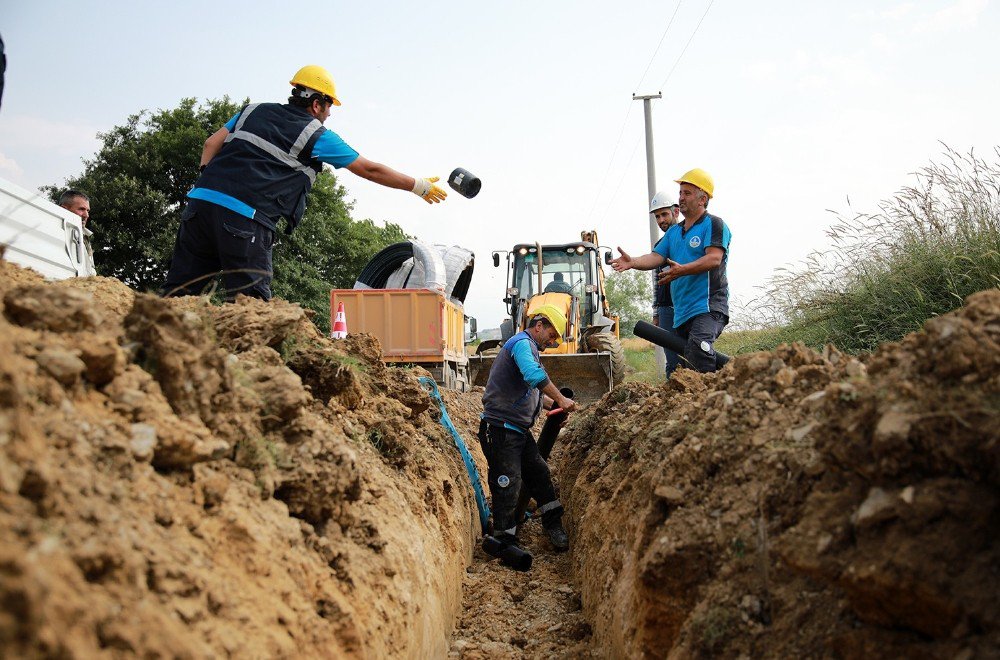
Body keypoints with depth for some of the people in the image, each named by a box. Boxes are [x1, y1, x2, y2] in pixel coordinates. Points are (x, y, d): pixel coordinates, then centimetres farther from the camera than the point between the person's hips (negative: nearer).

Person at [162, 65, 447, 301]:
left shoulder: (254, 110, 23)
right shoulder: (317, 137, 8)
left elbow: (212, 143, 16)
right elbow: (370, 169, 12)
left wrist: (205, 181, 18)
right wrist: (420, 186, 20)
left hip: (201, 198, 6)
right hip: (244, 219, -6)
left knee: (178, 291, 6)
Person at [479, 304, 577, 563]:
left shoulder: (527, 347, 22)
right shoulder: (522, 343, -12)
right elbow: (534, 375, -32)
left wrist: (555, 405, 15)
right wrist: (561, 399, -25)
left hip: (519, 429, 10)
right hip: (501, 428, -10)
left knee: (539, 474, 11)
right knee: (507, 485, -5)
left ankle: (553, 527, 21)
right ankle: (505, 542, 4)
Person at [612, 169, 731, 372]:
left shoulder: (714, 224, -2)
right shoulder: (673, 232, 21)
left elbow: (714, 259, -17)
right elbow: (656, 257, 9)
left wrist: (684, 270, -31)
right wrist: (633, 262, -12)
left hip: (708, 307, -8)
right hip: (681, 311, 8)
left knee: (698, 349, -34)